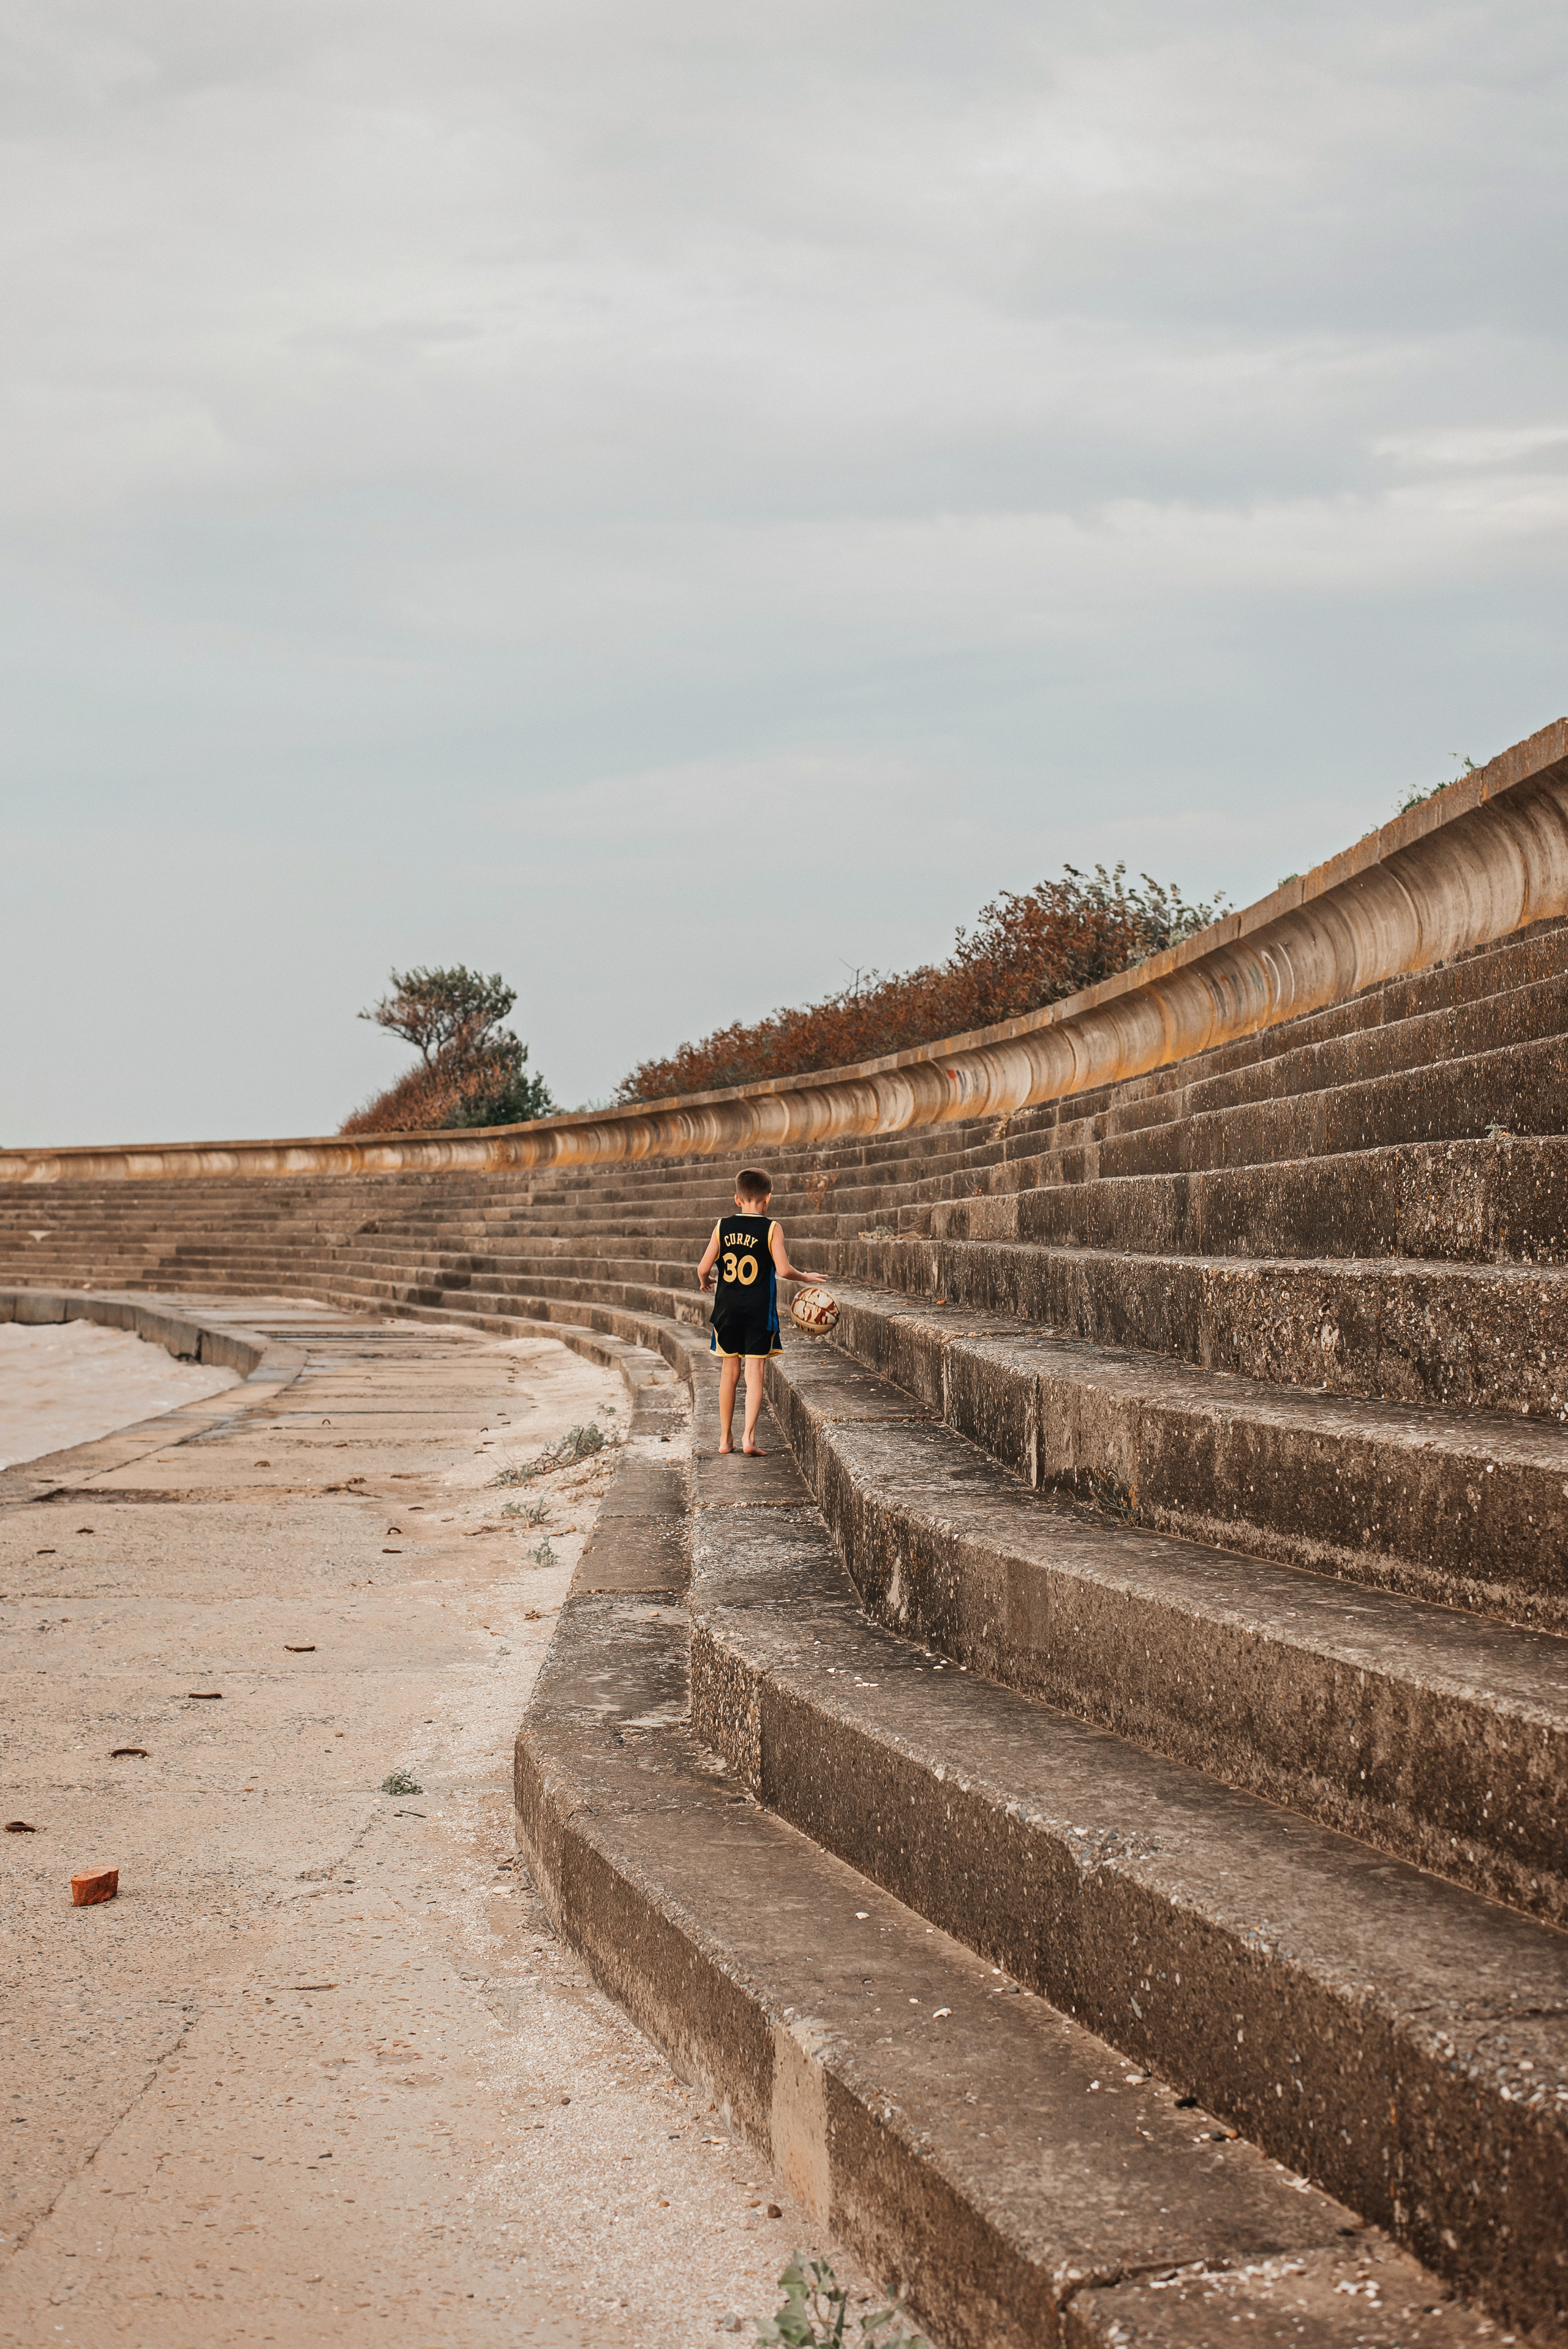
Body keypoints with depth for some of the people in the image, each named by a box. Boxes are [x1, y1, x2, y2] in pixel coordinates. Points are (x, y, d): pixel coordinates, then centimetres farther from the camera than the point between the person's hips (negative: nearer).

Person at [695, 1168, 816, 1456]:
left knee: (730, 1371, 13)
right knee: (754, 1372, -1)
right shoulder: (771, 1229, -7)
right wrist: (804, 1277, 4)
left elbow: (704, 1267, 0)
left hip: (727, 1308, 3)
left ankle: (725, 1438, 20)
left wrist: (705, 1281, 22)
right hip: (759, 1310, -3)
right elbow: (783, 1270, -15)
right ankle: (749, 1437, -11)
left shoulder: (723, 1226, 1)